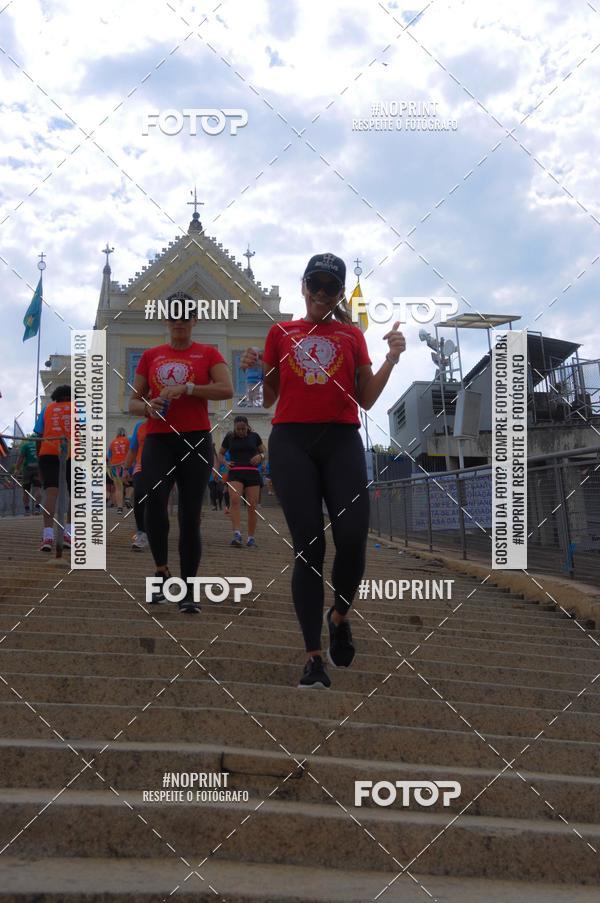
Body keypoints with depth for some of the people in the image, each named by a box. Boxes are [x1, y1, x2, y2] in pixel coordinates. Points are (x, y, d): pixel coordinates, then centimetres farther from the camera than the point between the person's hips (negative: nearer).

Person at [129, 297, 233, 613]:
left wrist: (185, 388, -17)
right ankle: (162, 570, -3)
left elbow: (227, 389, -9)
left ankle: (188, 591, 5)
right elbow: (133, 402, 15)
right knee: (154, 501, -23)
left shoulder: (208, 353, 8)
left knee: (190, 516, -1)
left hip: (196, 441, -1)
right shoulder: (150, 356, 14)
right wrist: (148, 407, -8)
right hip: (158, 440, 1)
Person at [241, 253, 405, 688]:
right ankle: (314, 656, -2)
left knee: (353, 539, -13)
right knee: (308, 545, -7)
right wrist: (254, 369, -4)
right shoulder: (281, 333, 14)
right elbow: (268, 399, 15)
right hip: (291, 442, 0)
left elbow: (366, 399, 9)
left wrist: (392, 358, -3)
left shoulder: (351, 335, 14)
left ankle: (340, 616, 19)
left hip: (342, 441, 1)